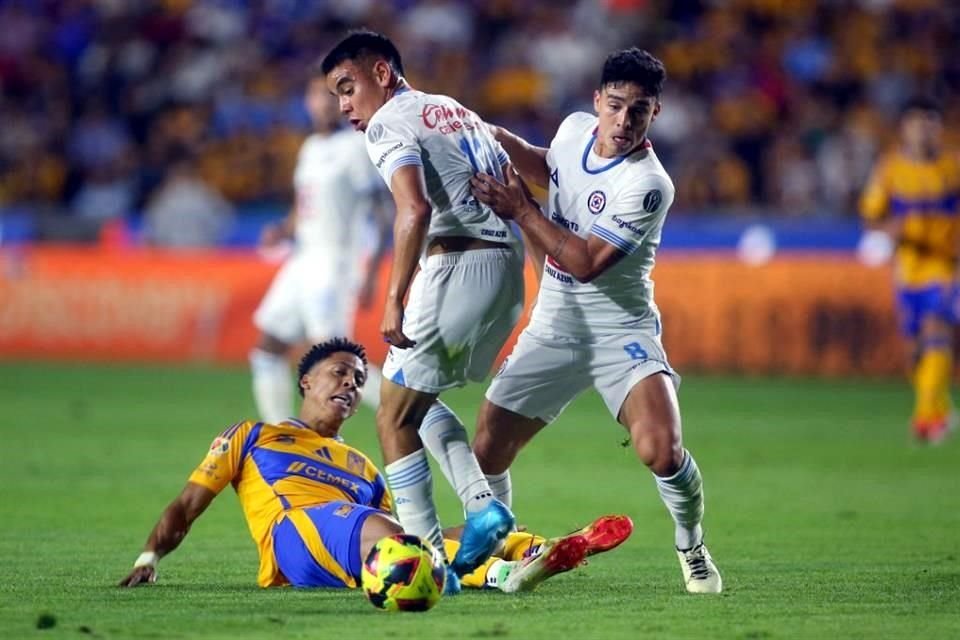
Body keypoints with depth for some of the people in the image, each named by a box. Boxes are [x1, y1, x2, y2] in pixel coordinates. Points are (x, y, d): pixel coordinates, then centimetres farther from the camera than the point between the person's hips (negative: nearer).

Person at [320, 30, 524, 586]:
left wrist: (394, 300, -22)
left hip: (459, 265, -8)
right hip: (510, 268, 8)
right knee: (419, 400, 24)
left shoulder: (389, 123, -2)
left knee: (396, 418, 2)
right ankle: (483, 504, 5)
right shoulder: (459, 112, 24)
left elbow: (415, 210, -19)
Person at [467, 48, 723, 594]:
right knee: (488, 452, 0)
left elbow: (586, 262, -25)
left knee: (661, 451, -25)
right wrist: (497, 137, 10)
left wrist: (520, 209, -21)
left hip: (620, 329, -6)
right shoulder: (575, 128, -1)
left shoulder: (648, 185, -22)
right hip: (553, 328, 6)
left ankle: (693, 549, 4)